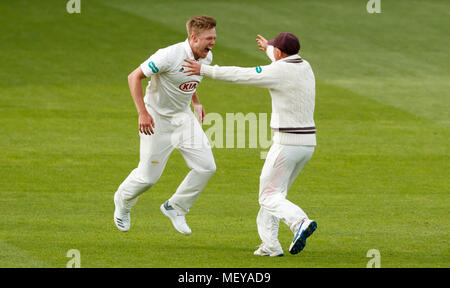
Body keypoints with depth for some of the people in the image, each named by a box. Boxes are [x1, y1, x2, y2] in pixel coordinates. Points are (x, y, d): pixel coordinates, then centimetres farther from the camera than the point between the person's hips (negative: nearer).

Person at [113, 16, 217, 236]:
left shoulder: (206, 57, -4)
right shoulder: (170, 56, -27)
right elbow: (134, 77, -22)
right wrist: (142, 114, -27)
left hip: (183, 117, 6)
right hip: (157, 119, -6)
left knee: (206, 166, -5)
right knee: (149, 176, -1)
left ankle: (175, 208, 14)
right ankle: (123, 202, 32)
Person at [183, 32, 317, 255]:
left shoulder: (278, 72, -14)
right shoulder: (305, 67, 11)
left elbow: (238, 75, -12)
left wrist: (204, 69, -3)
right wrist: (268, 49, 56)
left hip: (287, 143, -8)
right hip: (308, 143, 8)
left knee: (269, 197, -3)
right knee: (275, 192, 19)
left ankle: (300, 222, -29)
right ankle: (270, 245, 15)